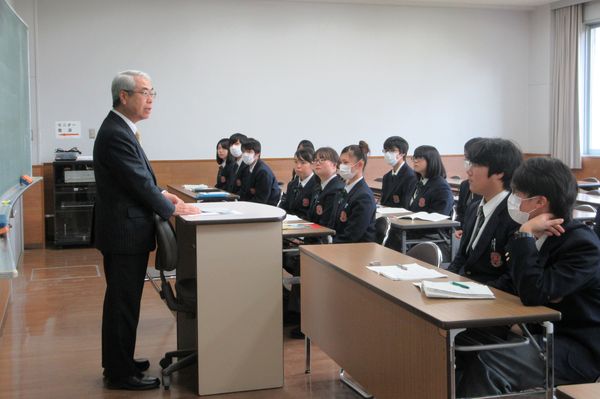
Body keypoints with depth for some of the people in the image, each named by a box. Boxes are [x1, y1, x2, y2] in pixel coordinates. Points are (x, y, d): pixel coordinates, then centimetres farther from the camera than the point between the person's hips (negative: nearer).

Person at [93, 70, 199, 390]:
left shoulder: (119, 129, 12)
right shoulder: (116, 135, -21)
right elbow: (139, 183, -21)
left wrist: (162, 194, 7)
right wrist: (174, 209, -10)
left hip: (123, 230, 11)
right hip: (124, 232, -11)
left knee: (121, 300, 19)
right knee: (124, 303, -1)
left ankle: (117, 362, 32)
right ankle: (120, 373, 11)